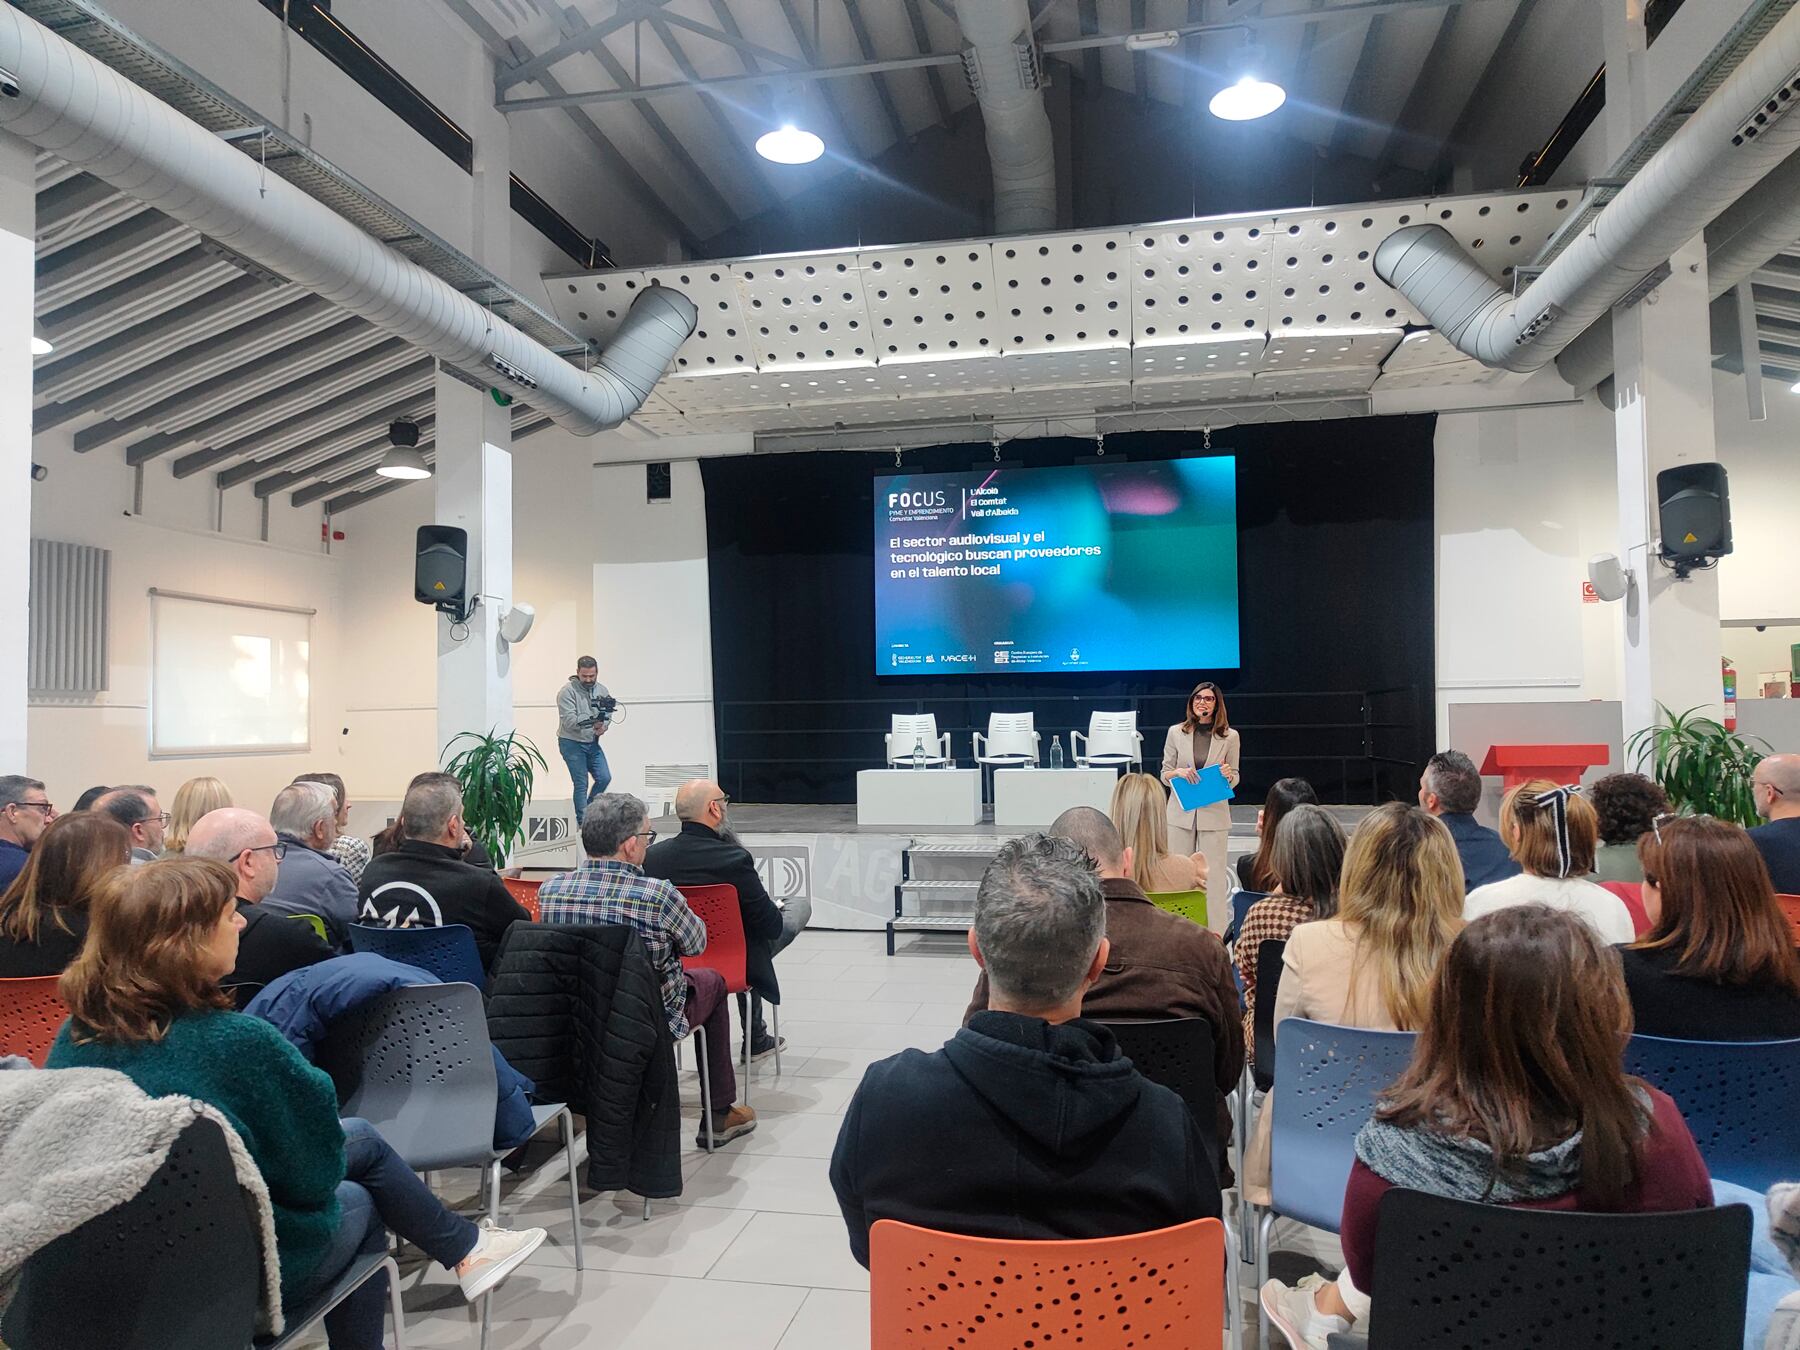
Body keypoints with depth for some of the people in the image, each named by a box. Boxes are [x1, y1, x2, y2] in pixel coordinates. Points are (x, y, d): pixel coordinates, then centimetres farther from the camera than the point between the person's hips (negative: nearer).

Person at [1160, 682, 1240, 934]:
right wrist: (1178, 772, -15)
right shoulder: (1176, 732, 3)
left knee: (1213, 873, 1)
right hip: (1181, 813, 1)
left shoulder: (1230, 736, 2)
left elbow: (1234, 779, 9)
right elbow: (1164, 776, 7)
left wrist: (1228, 774, -14)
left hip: (1214, 815, -1)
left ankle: (1215, 932, 9)